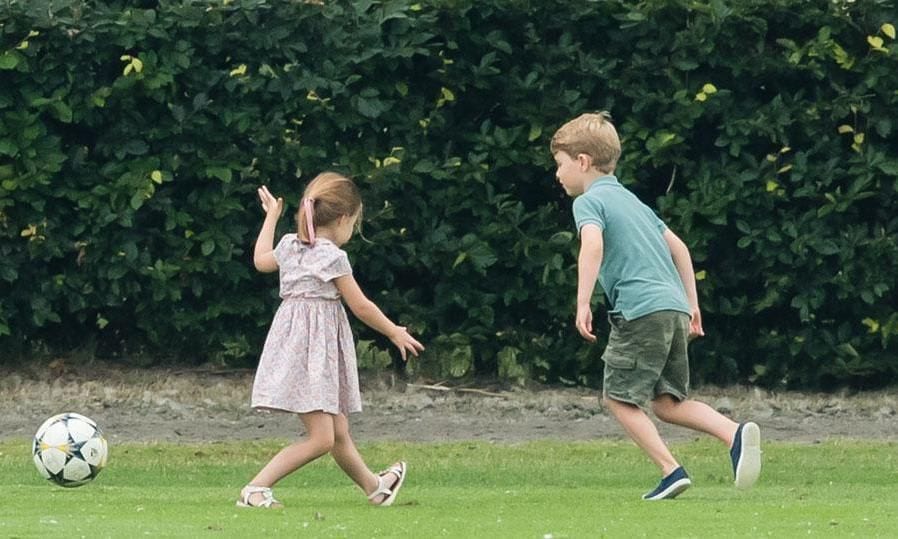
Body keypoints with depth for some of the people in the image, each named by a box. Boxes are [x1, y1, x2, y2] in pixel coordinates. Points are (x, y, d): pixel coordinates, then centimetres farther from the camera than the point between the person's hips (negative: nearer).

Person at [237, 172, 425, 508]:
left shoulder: (290, 245, 10)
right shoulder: (332, 256, -12)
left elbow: (261, 261, 33)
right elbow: (361, 306, -7)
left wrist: (271, 216, 45)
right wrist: (395, 333, 8)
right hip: (312, 349, -9)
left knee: (339, 433, 22)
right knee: (320, 438, -13)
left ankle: (374, 487, 38)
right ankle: (255, 490, -20)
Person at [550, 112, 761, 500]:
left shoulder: (589, 202, 0)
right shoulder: (629, 199, 27)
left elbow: (593, 244, -21)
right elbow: (678, 247, 28)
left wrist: (583, 303, -25)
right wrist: (691, 304, 28)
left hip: (641, 310, -9)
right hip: (675, 307, 9)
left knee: (618, 397, 1)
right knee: (667, 402, 12)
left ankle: (671, 470, -9)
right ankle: (735, 434, -10)